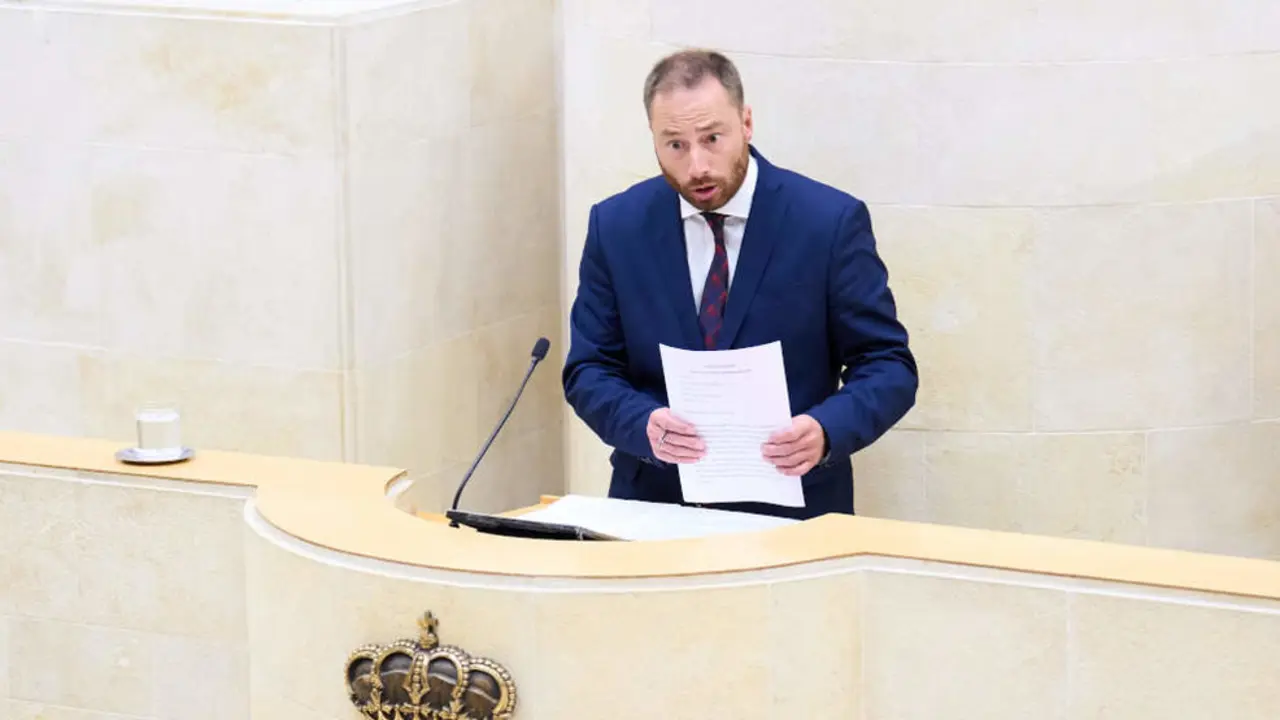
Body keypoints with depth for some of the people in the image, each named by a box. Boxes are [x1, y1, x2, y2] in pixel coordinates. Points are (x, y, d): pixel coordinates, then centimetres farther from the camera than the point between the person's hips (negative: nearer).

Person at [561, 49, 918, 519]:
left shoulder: (829, 221, -5)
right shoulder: (616, 226, 3)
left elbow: (890, 368, -2)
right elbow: (588, 372, 5)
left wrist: (826, 431, -23)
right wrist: (647, 425, -17)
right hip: (655, 502, 1)